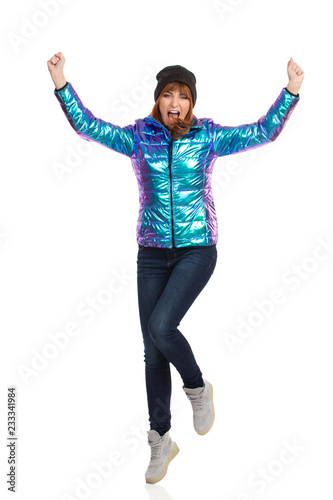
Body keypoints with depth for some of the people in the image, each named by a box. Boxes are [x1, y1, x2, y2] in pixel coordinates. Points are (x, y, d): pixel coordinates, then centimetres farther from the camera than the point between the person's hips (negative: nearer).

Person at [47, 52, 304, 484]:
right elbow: (87, 125, 0)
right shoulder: (139, 137, 4)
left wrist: (291, 92, -7)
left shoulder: (208, 136, 2)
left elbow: (264, 132, 2)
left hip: (197, 250, -2)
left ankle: (197, 387, 9)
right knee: (153, 351, 5)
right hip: (152, 254, 3)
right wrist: (61, 84, -10)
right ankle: (161, 440, 21)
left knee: (161, 327, -23)